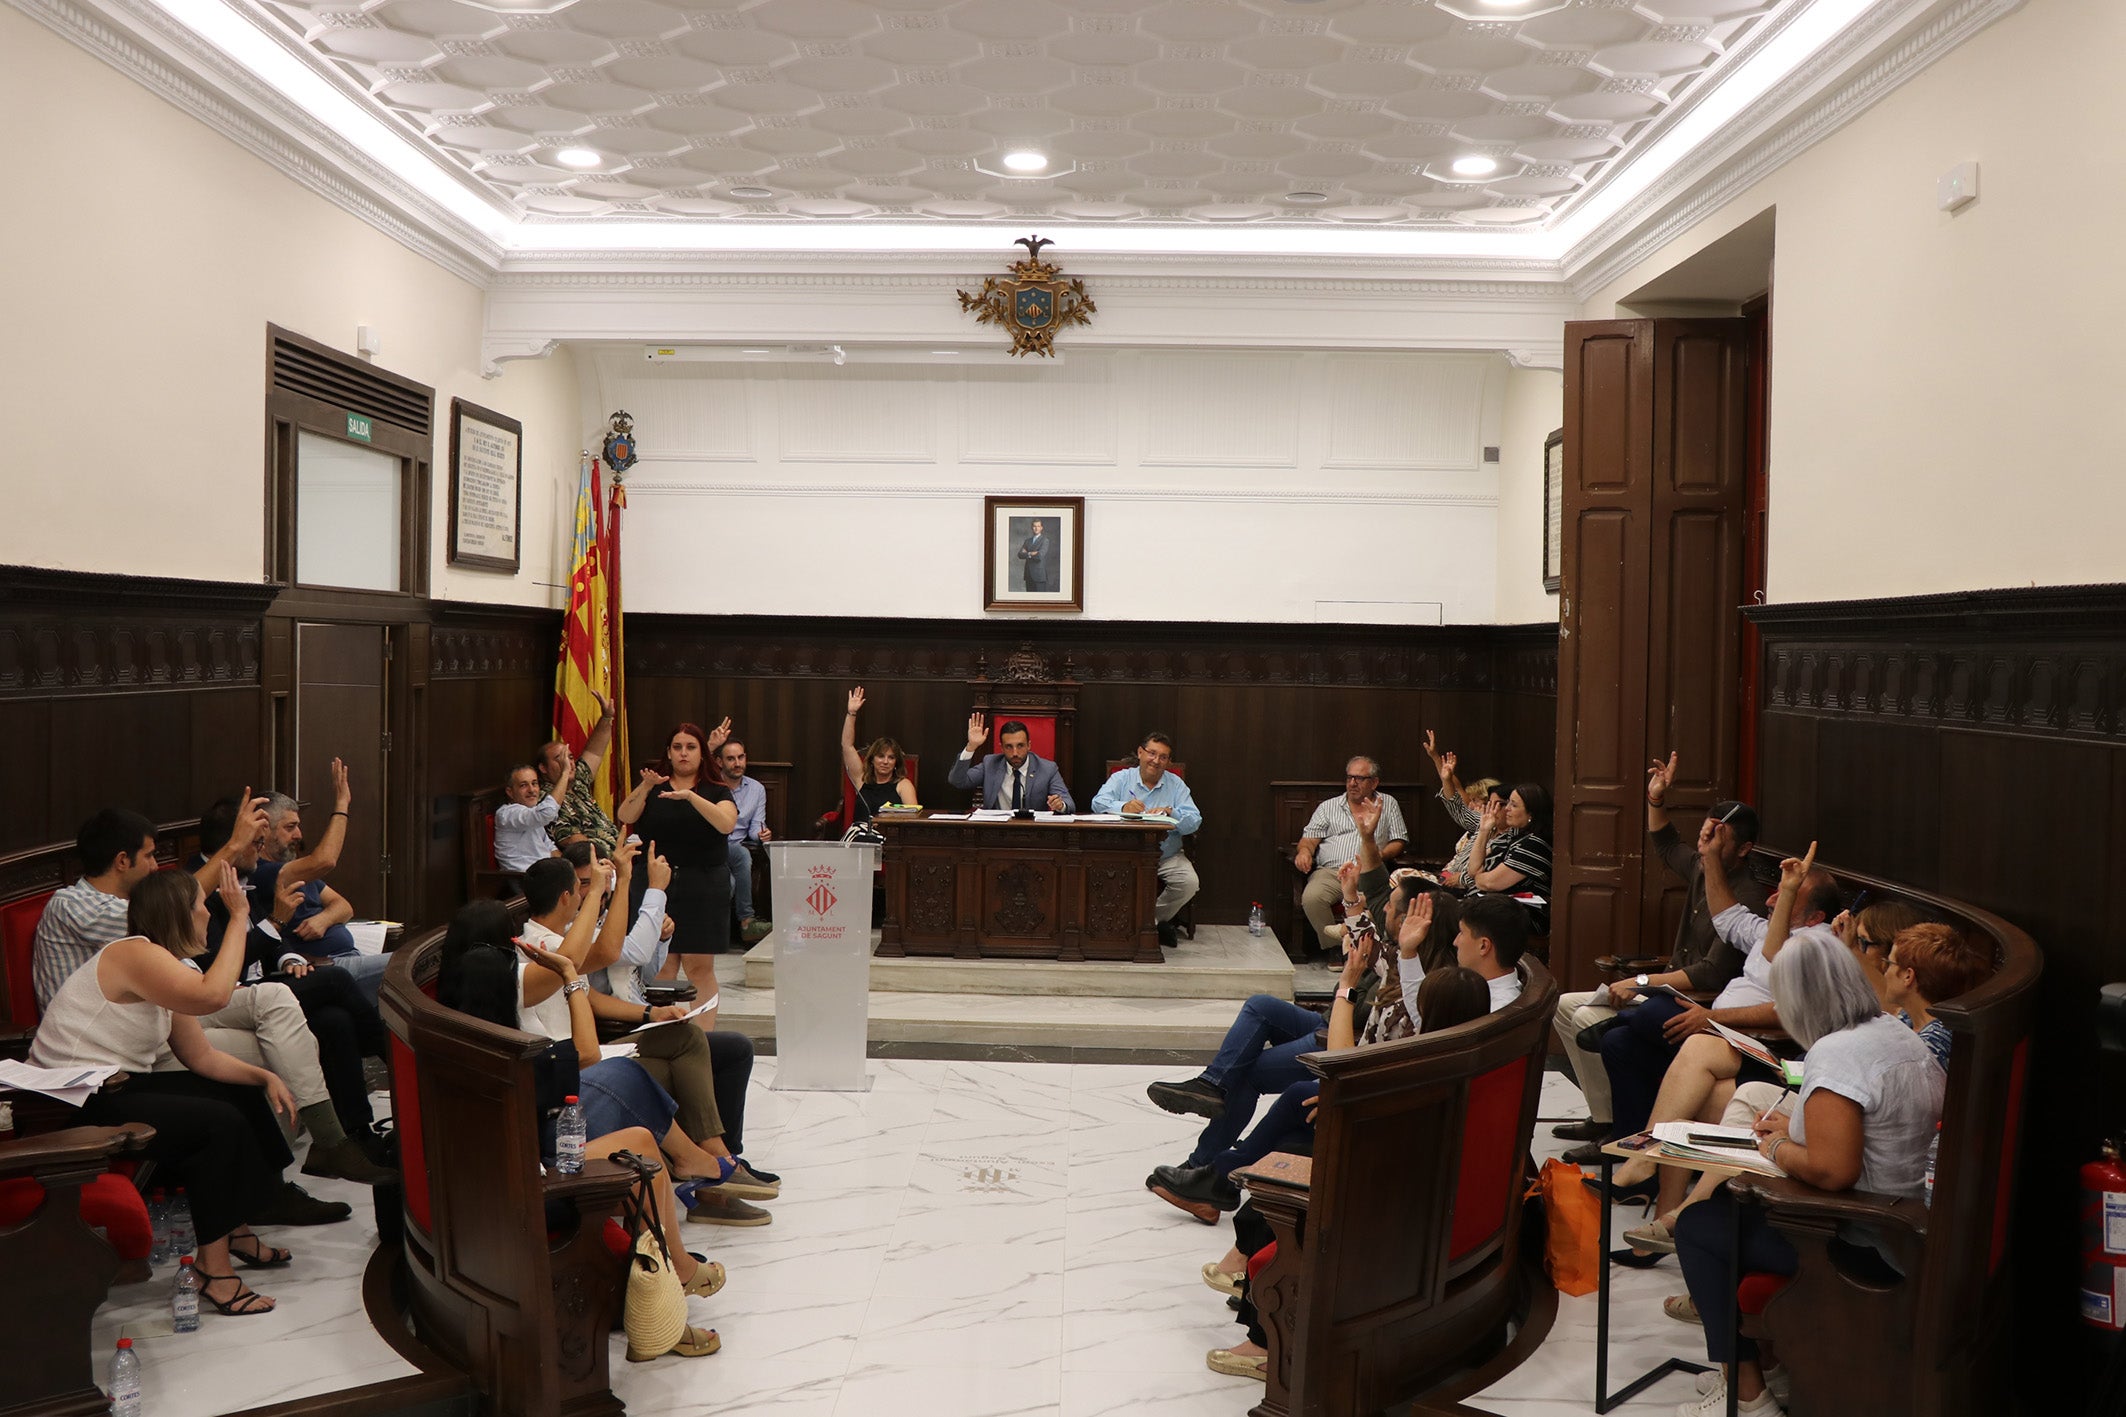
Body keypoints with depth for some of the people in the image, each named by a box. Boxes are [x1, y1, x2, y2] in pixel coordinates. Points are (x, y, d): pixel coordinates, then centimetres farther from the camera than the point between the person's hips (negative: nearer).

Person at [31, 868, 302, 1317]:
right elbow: (213, 995, -36)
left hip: (117, 1087, 11)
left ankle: (238, 1230, 17)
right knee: (220, 1123, -20)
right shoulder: (135, 955, -19)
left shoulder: (164, 969, 13)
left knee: (244, 1096, 10)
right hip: (76, 1106, -11)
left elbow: (202, 1057, 11)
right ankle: (213, 1267, -12)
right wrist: (238, 918, -26)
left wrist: (265, 1077, -2)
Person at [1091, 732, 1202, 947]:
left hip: (1167, 856, 1)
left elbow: (1194, 821, -4)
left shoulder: (1176, 784, 8)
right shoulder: (1122, 778, 6)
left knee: (1189, 882, -25)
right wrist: (1123, 807, -32)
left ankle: (1155, 919, 2)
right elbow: (1098, 802, -11)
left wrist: (1170, 813, -26)